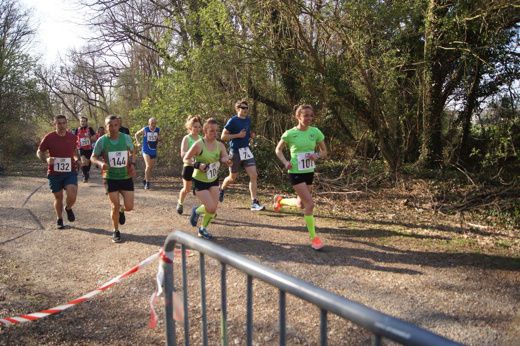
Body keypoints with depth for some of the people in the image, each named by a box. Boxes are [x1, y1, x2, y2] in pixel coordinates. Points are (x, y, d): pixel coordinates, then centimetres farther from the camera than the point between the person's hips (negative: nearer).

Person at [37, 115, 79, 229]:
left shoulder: (72, 137, 0)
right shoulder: (49, 137, -8)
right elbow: (39, 152, 1)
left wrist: (77, 159, 0)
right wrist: (46, 159, -19)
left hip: (70, 172, 1)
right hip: (54, 173, 0)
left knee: (72, 196, -16)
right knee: (58, 198, 11)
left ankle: (68, 208, 19)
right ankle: (59, 219, 35)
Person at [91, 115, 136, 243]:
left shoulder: (126, 138, -6)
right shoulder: (102, 141, -10)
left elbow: (132, 152, 12)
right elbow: (93, 157, 0)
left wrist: (132, 164, -6)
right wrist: (101, 163, -21)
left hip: (126, 177, 2)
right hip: (110, 178, -1)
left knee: (129, 206, 0)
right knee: (115, 206, 1)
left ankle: (121, 210, 38)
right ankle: (116, 231, 23)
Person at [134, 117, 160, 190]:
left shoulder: (158, 130, 0)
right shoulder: (145, 130, -7)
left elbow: (159, 140, 13)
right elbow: (136, 134, 10)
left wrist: (159, 138, -10)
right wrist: (138, 143, 1)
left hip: (154, 151, 4)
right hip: (146, 151, -4)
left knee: (151, 167, 12)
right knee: (148, 166, -18)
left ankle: (145, 180, 31)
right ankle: (147, 183, -14)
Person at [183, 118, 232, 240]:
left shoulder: (220, 145, -4)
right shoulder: (199, 144, -18)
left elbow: (225, 157, -17)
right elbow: (186, 159, -11)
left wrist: (227, 161, -40)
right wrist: (197, 165, -27)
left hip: (213, 180, 5)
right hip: (200, 181, -5)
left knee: (214, 208, 4)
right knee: (211, 208, -11)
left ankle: (203, 229, 29)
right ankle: (196, 211, 23)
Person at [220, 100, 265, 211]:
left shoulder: (248, 119, 8)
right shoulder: (232, 121, -11)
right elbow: (223, 137, -12)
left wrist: (251, 135, 4)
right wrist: (238, 135, -19)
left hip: (246, 151, 5)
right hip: (235, 152, -5)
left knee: (253, 175, -7)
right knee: (233, 178, 10)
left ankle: (254, 203, -4)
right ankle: (222, 190, 42)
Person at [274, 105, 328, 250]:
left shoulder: (315, 132, -2)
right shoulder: (290, 133, -11)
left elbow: (324, 151, 6)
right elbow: (278, 149, 3)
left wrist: (317, 156, -17)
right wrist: (285, 162, -14)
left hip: (309, 172, 5)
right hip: (295, 173, -5)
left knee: (301, 204, 17)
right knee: (310, 203, -14)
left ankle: (280, 200, 47)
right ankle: (313, 237, 0)